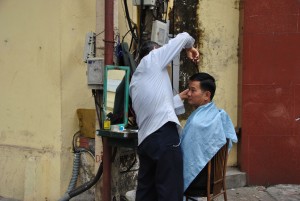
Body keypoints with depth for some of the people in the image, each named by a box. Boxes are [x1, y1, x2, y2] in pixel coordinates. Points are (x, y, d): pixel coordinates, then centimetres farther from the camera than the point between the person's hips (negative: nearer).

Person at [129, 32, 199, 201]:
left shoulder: (135, 80, 26)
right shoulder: (152, 58, 7)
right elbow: (183, 37, 9)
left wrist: (180, 98, 33)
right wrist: (190, 48, 28)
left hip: (145, 139, 8)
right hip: (164, 134, -8)